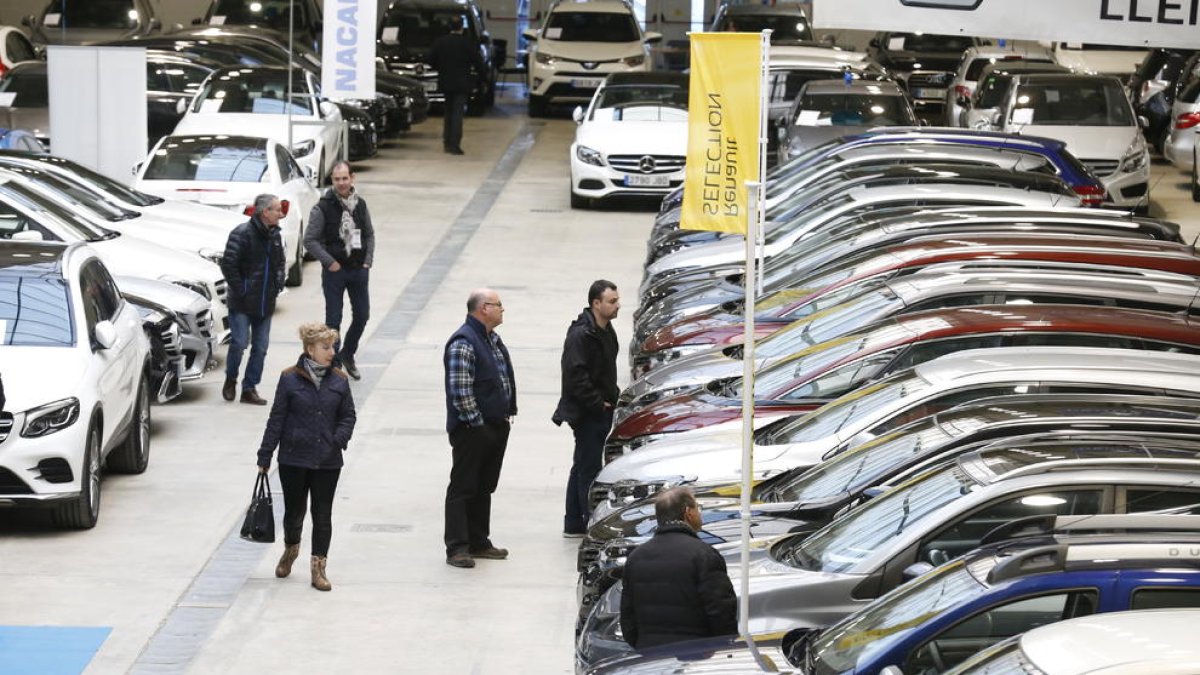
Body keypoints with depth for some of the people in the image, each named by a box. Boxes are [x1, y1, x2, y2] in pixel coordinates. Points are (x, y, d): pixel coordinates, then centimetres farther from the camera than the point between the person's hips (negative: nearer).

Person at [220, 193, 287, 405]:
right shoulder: (243, 234, -14)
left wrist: (278, 284, 12)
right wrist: (239, 290, -15)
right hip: (242, 303, -7)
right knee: (239, 342, -8)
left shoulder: (274, 235, 11)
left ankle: (249, 389, 13)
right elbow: (228, 264, -17)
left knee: (260, 347, 5)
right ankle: (230, 380, 16)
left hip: (265, 303, 7)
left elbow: (279, 263, 26)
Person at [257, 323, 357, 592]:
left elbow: (348, 416, 10)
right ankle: (290, 550, 40)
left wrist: (339, 439, -10)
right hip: (294, 458, -2)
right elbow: (277, 418, -2)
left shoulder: (339, 381, 2)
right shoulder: (290, 379, -5)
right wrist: (265, 456, -1)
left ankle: (318, 569, 12)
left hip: (328, 461, 2)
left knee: (323, 514, 3)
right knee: (294, 511, 10)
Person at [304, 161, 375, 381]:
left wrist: (368, 261, 3)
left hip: (358, 270, 5)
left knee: (362, 315, 11)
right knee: (333, 320, 1)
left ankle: (347, 354, 31)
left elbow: (369, 234, 14)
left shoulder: (360, 204, 4)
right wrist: (329, 262, -14)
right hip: (334, 271, -5)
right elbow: (310, 240, -10)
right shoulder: (323, 208, -11)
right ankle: (334, 363, 10)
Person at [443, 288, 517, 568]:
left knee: (484, 488, 16)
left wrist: (507, 414, 15)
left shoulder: (493, 339, 13)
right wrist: (477, 422, -19)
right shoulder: (463, 343, -18)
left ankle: (479, 543, 25)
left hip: (496, 427, 9)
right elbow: (460, 390, -23)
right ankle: (457, 548, -1)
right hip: (472, 430, -9)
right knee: (463, 488, -3)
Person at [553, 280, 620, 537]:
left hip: (601, 410, 10)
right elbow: (576, 376, -25)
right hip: (587, 413, -10)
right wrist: (598, 404, -20)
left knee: (583, 467, 16)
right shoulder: (581, 335, -20)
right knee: (589, 469, -4)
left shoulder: (605, 330, 11)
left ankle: (573, 524, 25)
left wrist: (613, 396, 13)